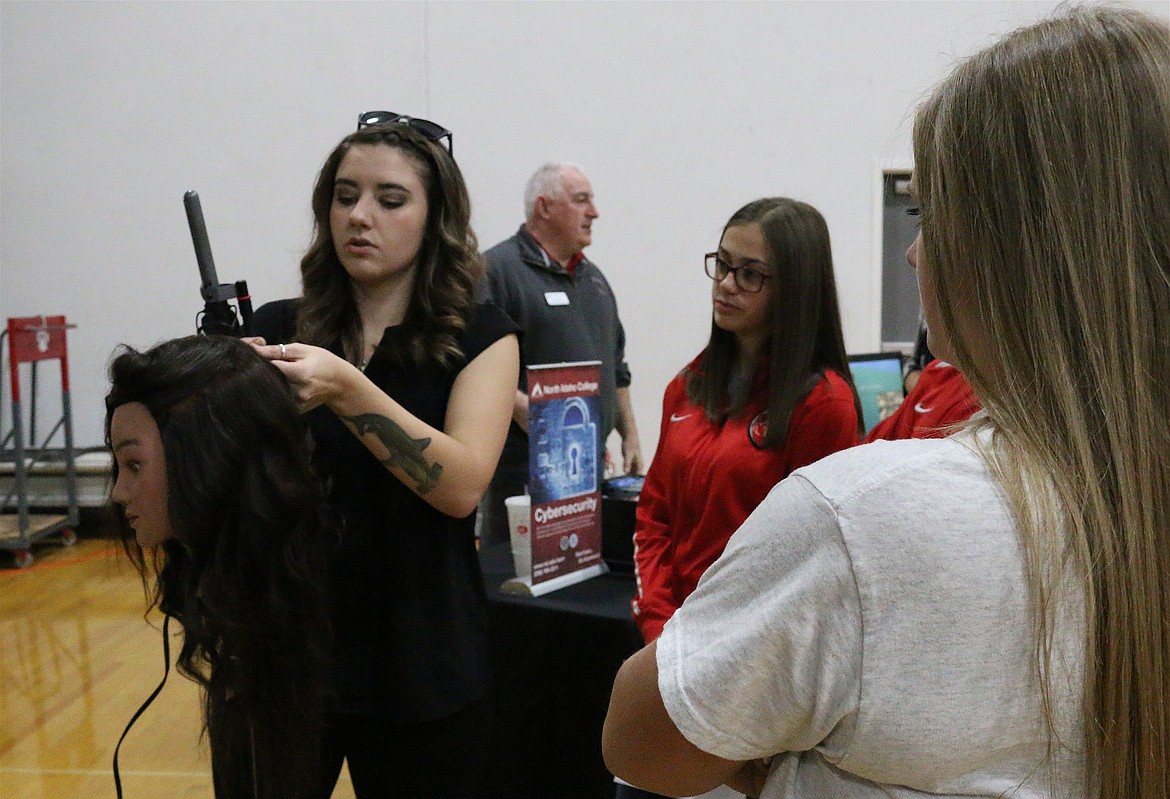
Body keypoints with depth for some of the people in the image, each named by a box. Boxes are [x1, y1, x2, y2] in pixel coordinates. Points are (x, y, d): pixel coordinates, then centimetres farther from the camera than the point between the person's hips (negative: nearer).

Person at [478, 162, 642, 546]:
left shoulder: (592, 276, 18)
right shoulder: (498, 269, -8)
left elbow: (615, 366, 24)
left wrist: (630, 436, 20)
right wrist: (528, 415, -26)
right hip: (525, 462, -7)